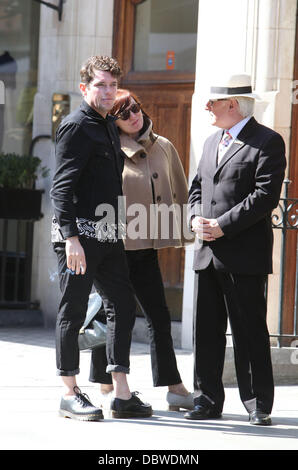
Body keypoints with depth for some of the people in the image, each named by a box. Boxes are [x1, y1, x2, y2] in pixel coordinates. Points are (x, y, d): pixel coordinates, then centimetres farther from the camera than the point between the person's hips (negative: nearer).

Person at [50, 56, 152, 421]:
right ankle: (70, 394, 6)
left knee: (123, 308, 7)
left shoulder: (109, 125, 17)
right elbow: (62, 186, -15)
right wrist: (70, 237, -23)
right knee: (73, 310, -1)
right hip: (80, 232, -9)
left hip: (107, 235, 9)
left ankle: (122, 395, 10)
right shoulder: (76, 125, -9)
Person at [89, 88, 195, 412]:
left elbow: (179, 193, 16)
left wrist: (183, 233, 11)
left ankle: (174, 388, 9)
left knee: (159, 315, 6)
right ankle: (106, 388, 11)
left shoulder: (163, 148, 10)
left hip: (146, 246, 5)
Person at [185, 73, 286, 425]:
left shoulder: (267, 142, -6)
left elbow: (265, 196, -14)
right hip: (209, 253, 7)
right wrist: (196, 219, 2)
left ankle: (258, 405, 2)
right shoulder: (212, 142, 20)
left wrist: (223, 226, -17)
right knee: (207, 330, 7)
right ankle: (208, 399, 13)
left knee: (250, 330, -4)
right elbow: (197, 187, 23)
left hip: (244, 254, -7)